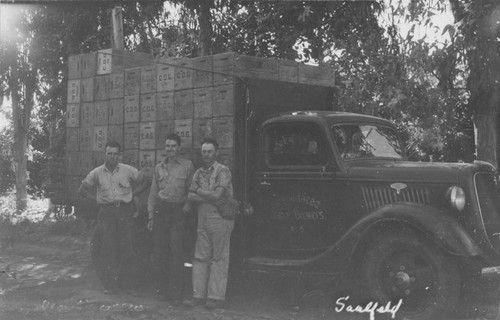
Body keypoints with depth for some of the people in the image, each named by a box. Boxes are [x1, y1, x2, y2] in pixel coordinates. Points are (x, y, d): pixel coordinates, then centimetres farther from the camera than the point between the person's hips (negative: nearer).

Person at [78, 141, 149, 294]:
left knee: (125, 246, -7)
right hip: (106, 211, 0)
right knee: (109, 247, -5)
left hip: (125, 211, 0)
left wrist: (131, 194, 7)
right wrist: (97, 198, 5)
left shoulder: (128, 170, 3)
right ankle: (110, 284, -3)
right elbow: (82, 190, 13)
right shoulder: (97, 173, 6)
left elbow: (145, 182, 14)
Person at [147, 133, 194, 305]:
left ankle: (176, 294, -1)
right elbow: (153, 193, 16)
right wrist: (150, 216, 12)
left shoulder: (187, 165, 3)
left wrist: (189, 204, -7)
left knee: (176, 252, -6)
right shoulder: (159, 167, 13)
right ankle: (163, 290, 14)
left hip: (177, 211, -4)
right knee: (159, 252, 3)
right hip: (160, 210, 4)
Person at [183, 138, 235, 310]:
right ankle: (199, 295, 11)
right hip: (203, 220, 6)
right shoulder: (199, 173, 12)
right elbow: (190, 197, 3)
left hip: (220, 220, -6)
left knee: (219, 258, -1)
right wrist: (209, 198, -12)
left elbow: (216, 195, -18)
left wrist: (198, 190, -5)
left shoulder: (223, 171, -7)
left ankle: (217, 297, 3)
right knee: (200, 258, 6)